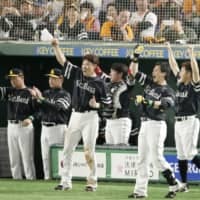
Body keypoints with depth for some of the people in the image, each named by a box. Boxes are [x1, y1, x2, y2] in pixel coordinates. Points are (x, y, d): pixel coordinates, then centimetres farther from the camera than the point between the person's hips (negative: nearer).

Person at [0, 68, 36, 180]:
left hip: (25, 126, -6)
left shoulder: (30, 93, -4)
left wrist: (30, 118, -18)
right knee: (13, 156, 8)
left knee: (27, 155, -5)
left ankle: (31, 178, -2)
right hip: (11, 126, 6)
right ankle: (16, 178, 15)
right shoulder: (9, 91, 11)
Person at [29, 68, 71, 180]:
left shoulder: (65, 95, -4)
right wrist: (35, 97, -14)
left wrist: (41, 99, -28)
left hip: (58, 128, -7)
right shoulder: (46, 93, 16)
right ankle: (47, 177, 13)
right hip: (45, 128, 7)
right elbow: (38, 107, 7)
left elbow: (57, 107, -20)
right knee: (45, 156, 8)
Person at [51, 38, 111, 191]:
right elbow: (63, 61, 4)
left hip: (90, 117, -5)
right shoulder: (77, 73, 5)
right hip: (75, 115, 5)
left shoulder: (99, 83, -6)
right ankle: (66, 182, 8)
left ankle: (92, 181, 6)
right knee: (68, 149, 4)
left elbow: (107, 102, -1)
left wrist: (97, 105, -19)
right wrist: (56, 46, -5)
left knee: (89, 150, -6)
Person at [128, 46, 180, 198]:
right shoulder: (149, 82, 12)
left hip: (157, 125, -8)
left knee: (157, 158, -10)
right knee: (142, 158, 6)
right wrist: (136, 57, 5)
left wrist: (147, 102, -36)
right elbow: (133, 71, 17)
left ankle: (174, 184, 5)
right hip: (145, 124, 8)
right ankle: (140, 191, 7)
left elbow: (168, 103, -28)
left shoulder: (167, 91, -8)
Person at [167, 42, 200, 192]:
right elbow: (173, 66, 18)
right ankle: (184, 184, 11)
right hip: (178, 122, 8)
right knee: (181, 155, 8)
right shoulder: (180, 83, 11)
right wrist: (169, 50, 18)